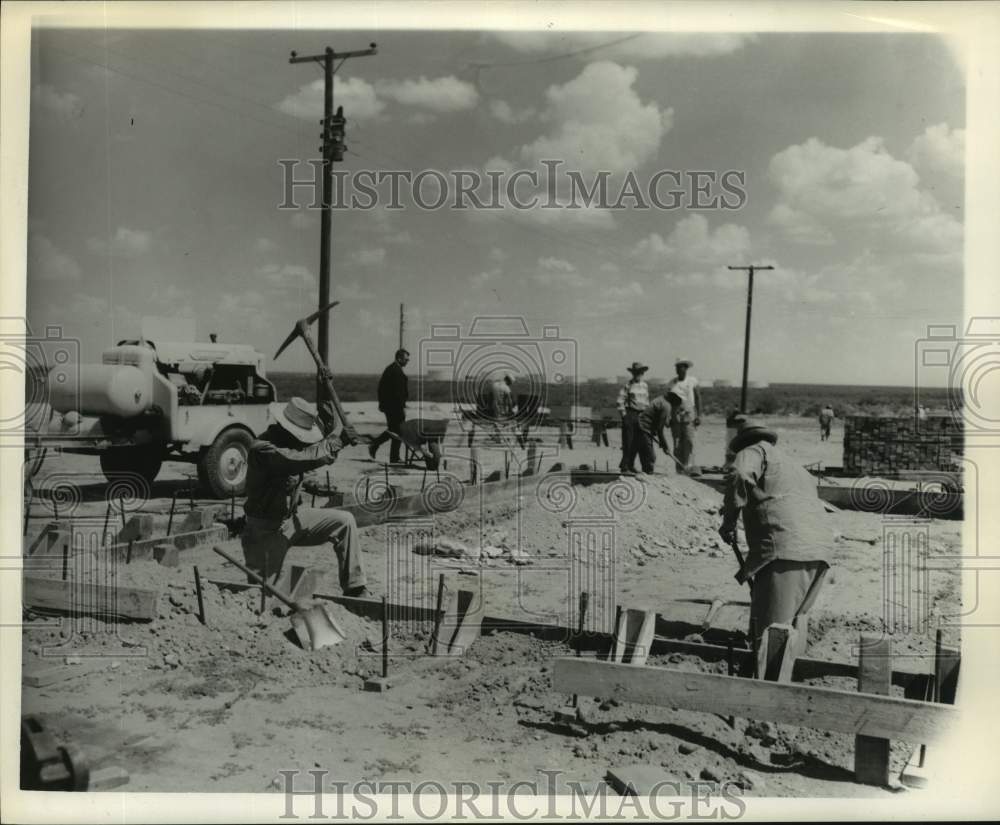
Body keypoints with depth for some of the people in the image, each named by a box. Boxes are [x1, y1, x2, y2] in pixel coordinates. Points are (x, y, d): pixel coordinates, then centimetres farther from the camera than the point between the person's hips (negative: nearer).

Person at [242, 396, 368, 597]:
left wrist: (330, 430, -11)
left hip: (293, 517, 8)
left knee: (344, 521, -5)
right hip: (267, 529, -7)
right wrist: (337, 438, -29)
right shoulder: (262, 449, -29)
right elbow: (308, 458, -40)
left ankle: (354, 590, -1)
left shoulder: (290, 440, -2)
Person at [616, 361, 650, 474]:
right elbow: (620, 400, -6)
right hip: (630, 414, -6)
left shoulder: (645, 385, 14)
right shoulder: (628, 384, -3)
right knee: (628, 443, -5)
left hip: (642, 415, 6)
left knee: (641, 442, 4)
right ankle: (625, 467, 0)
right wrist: (623, 414, -10)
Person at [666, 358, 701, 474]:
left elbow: (698, 398, 7)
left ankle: (689, 467, -15)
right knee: (677, 443, 2)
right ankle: (680, 468, 7)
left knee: (689, 441, -13)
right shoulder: (671, 383, 7)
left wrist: (699, 415, 0)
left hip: (689, 414, -2)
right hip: (675, 415, 2)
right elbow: (668, 401, 12)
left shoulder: (692, 381, 4)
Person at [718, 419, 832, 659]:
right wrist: (751, 567, 41)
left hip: (784, 547, -8)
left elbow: (739, 475, -14)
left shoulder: (756, 451, 12)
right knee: (792, 624, 18)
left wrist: (729, 521, -5)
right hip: (820, 549, 8)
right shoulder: (795, 466, 36)